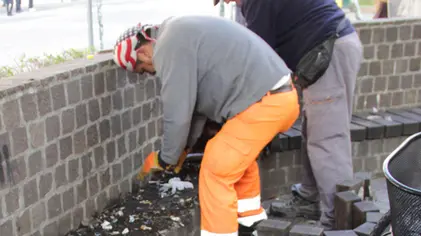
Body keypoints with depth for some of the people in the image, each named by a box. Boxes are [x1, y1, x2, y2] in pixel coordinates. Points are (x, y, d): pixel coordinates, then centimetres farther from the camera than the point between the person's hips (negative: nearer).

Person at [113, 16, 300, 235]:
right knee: (239, 156, 29)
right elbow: (195, 99, 24)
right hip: (281, 94, 10)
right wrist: (184, 147, 26)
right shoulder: (178, 34, 20)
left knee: (215, 174, -2)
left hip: (263, 103, -10)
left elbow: (178, 113, -11)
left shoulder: (168, 47, -12)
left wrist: (165, 159, 5)